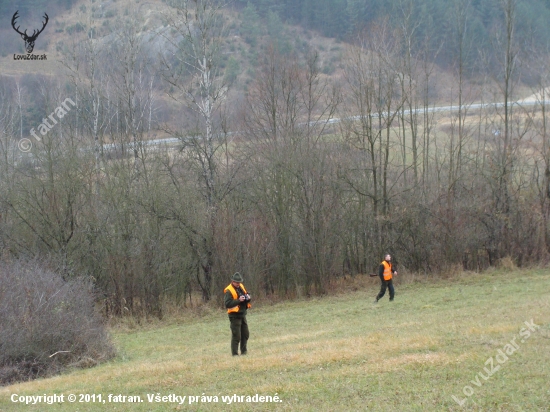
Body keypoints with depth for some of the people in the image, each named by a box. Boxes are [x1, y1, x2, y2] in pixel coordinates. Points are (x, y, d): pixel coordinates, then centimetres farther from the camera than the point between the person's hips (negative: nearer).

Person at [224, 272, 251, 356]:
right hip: (235, 316, -8)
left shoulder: (241, 287, 8)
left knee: (245, 334, 15)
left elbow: (247, 294, 18)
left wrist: (248, 297, -6)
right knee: (236, 336, -7)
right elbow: (227, 304, -23)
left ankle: (244, 351, 27)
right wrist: (238, 300, -29)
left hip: (242, 314, 8)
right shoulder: (229, 291, -15)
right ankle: (234, 353, 0)